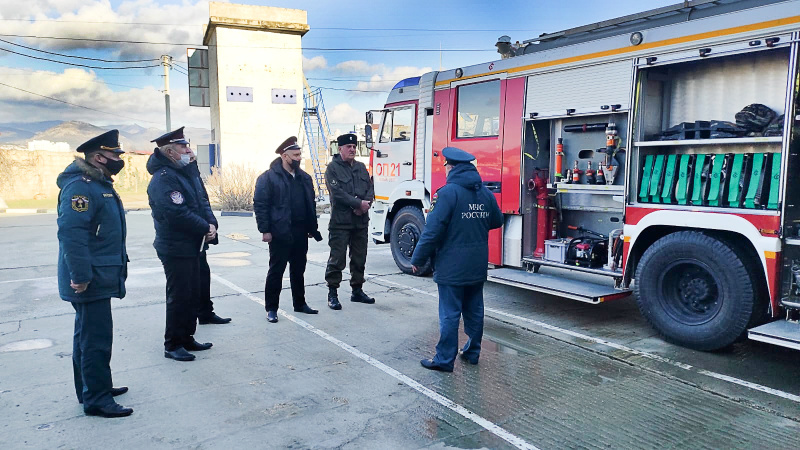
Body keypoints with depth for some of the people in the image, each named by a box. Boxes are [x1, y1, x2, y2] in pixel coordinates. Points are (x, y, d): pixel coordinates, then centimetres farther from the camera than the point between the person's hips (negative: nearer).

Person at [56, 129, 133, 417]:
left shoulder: (99, 184, 15)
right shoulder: (80, 187, -19)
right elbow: (71, 233, -27)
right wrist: (80, 276, -27)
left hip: (99, 277, 11)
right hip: (90, 281, -11)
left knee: (89, 335, 19)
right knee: (96, 339, -3)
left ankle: (91, 388, 32)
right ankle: (97, 399, 7)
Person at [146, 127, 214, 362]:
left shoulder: (185, 173, 13)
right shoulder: (163, 178, -17)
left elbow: (201, 201, 12)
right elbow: (178, 214, -26)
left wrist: (211, 223, -6)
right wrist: (205, 228, -16)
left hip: (191, 246, 9)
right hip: (176, 248, -9)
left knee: (192, 294, 16)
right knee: (179, 296, -1)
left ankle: (187, 338, 28)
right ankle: (173, 345, 13)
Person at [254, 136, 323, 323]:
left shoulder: (304, 178, 12)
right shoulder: (268, 178, -7)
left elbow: (311, 204, 16)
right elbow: (260, 204, -10)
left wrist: (312, 228, 13)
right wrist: (265, 230, -14)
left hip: (300, 233, 6)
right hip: (280, 234, -6)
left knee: (298, 270, 15)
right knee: (276, 272, 3)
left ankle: (300, 303, 28)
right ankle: (271, 309, 13)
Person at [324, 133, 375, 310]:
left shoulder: (361, 167, 15)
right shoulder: (333, 168, -5)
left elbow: (370, 189, 9)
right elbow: (337, 193, -15)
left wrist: (365, 205, -11)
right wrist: (359, 203, -17)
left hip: (361, 221, 6)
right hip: (340, 222, -6)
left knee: (359, 258, 13)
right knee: (337, 259, -3)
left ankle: (357, 291, 26)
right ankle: (332, 294, 8)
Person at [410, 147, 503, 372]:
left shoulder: (448, 192, -16)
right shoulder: (485, 193, 6)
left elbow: (433, 229, -19)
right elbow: (497, 221, 19)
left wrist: (418, 259, -11)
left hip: (452, 267, -7)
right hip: (478, 266, 7)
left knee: (449, 314, 1)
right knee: (474, 310, 17)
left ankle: (444, 359, 9)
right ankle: (472, 352, 30)